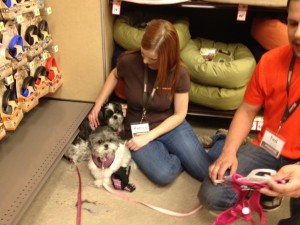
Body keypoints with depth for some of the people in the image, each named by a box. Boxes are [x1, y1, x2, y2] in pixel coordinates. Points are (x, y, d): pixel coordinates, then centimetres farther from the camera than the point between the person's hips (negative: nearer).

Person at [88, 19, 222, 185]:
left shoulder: (179, 72, -17)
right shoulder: (128, 61, -17)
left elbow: (179, 114, -10)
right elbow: (114, 75, 8)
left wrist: (148, 137, -18)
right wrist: (98, 105, 2)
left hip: (170, 126, 0)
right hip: (137, 130, 0)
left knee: (207, 172, -15)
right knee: (163, 175, -28)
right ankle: (180, 157, 5)